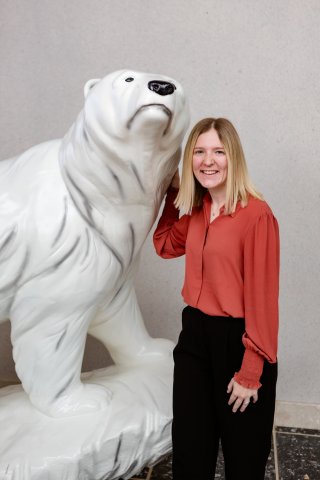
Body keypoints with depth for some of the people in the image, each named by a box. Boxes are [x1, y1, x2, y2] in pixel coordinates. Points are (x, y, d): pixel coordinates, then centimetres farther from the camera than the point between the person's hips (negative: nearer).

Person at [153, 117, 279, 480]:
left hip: (237, 341, -6)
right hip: (195, 334, 7)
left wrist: (251, 372, -17)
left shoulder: (257, 214, -18)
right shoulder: (197, 211, 5)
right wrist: (172, 192, 14)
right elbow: (165, 245, 22)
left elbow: (262, 296, -19)